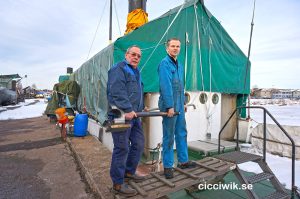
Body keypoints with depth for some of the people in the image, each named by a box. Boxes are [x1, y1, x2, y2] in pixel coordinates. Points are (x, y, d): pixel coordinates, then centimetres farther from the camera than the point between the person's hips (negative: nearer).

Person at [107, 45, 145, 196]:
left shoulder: (136, 72, 23)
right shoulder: (118, 69, -7)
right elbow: (117, 92, -22)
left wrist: (141, 108, 24)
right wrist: (127, 110, -27)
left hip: (134, 116, 10)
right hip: (121, 115, -10)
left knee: (138, 145, 16)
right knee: (122, 149, -3)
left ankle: (129, 172, 35)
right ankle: (118, 183, 13)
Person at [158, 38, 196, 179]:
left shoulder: (179, 65, 16)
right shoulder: (165, 63, -10)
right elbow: (166, 86, -18)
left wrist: (183, 103, 17)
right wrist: (170, 106, -21)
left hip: (179, 106, 9)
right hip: (169, 105, -8)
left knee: (182, 133, 15)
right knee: (169, 136, 0)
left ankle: (183, 161, 30)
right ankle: (167, 166, 14)